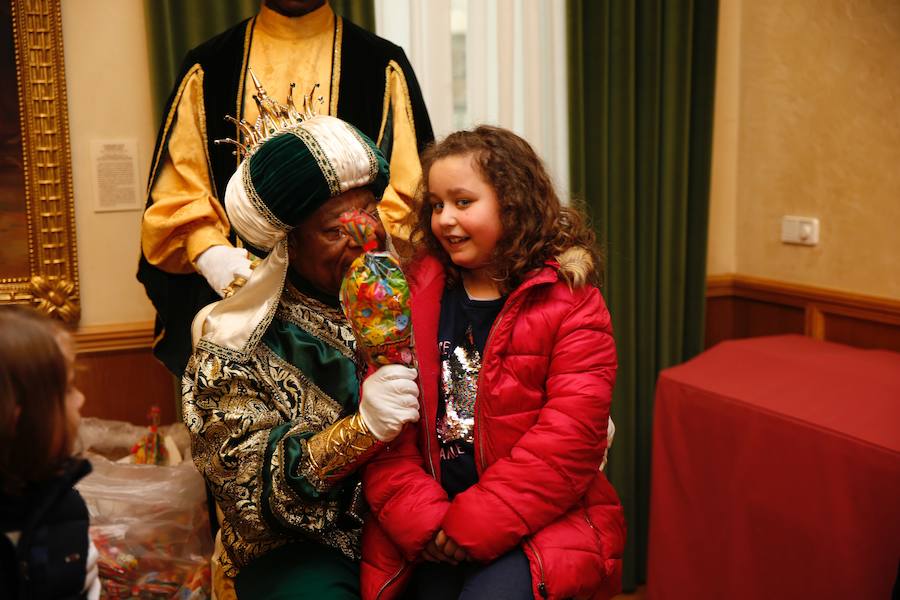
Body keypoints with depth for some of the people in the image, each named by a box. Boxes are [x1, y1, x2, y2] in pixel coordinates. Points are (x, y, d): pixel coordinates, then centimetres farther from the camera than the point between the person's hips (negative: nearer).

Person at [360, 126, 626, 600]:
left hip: (539, 522, -2)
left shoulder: (571, 304, -3)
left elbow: (568, 439, -10)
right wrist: (420, 517, -12)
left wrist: (474, 524, -15)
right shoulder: (412, 294, 6)